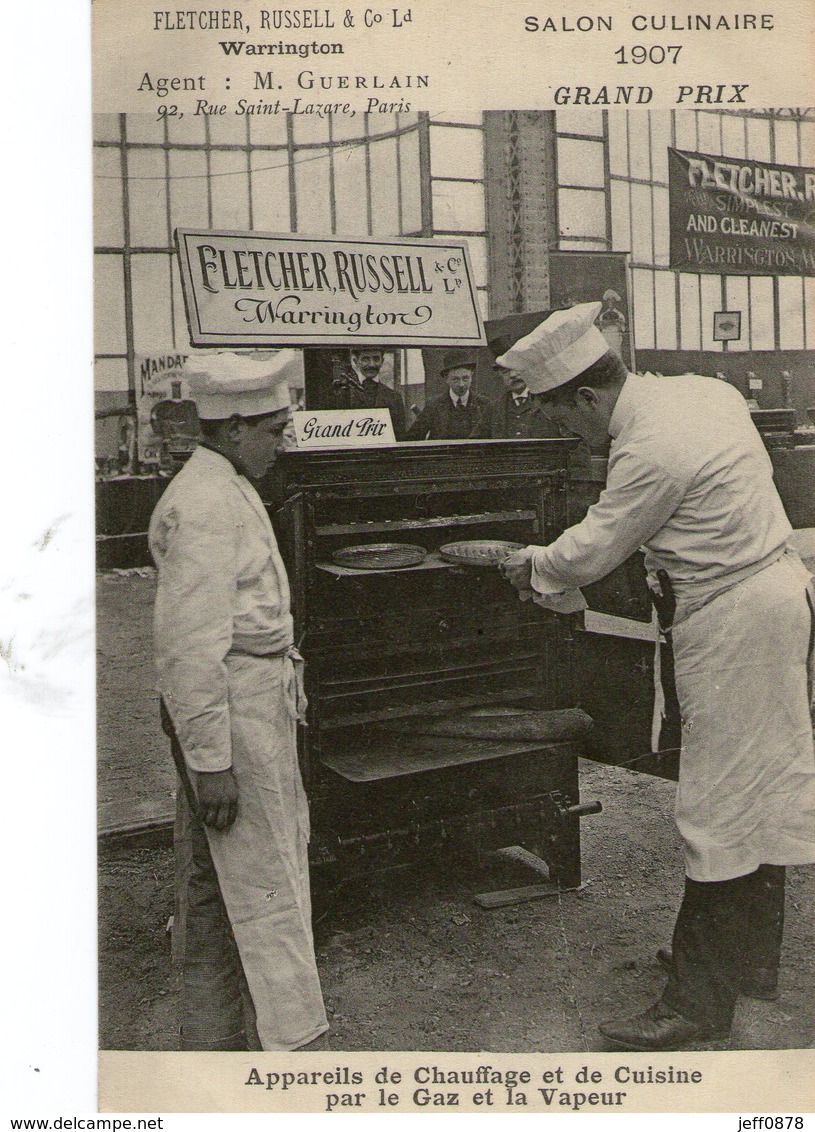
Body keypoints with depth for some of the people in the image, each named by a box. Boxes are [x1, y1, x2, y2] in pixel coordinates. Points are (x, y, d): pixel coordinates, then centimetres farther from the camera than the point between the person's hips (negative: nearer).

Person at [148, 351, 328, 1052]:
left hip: (258, 698, 10)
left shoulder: (228, 489, 17)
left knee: (220, 878, 16)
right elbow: (191, 644, -23)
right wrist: (210, 758, -23)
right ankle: (286, 1041, 8)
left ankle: (212, 1036, 28)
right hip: (233, 709, -10)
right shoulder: (208, 505, -17)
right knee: (261, 882, -3)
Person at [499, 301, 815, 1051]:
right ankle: (752, 963, 33)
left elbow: (594, 550, -12)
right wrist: (667, 559, 19)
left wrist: (533, 567, 7)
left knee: (721, 806, -3)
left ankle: (702, 1001, 8)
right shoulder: (705, 391, 5)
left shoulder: (652, 450, -23)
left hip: (734, 620, -10)